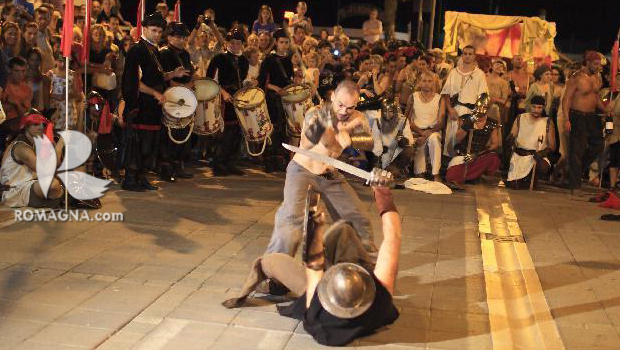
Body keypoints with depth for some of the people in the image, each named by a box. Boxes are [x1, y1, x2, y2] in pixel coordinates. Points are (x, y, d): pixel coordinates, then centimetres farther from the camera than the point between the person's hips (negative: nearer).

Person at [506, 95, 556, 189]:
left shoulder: (548, 122, 1)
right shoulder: (520, 119, 5)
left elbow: (552, 146, 0)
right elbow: (509, 141, 3)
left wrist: (542, 153, -20)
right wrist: (511, 140, -22)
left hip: (537, 156, -1)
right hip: (519, 156, 1)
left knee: (543, 167, -36)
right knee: (513, 186, -14)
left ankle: (534, 179, -3)